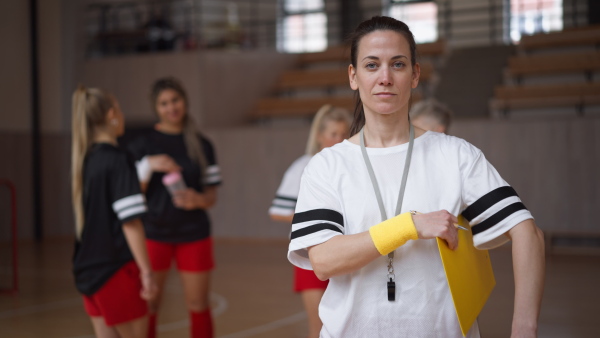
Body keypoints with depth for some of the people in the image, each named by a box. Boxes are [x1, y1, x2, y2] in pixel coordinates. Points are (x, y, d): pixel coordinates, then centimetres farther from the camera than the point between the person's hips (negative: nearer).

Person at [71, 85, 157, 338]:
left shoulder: (85, 160, 7)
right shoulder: (117, 160, -16)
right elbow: (130, 223, -21)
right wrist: (146, 272, -18)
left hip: (89, 270, 8)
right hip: (115, 270, -7)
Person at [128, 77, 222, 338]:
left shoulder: (202, 145, 7)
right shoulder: (142, 145, 2)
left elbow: (212, 196, 6)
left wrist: (198, 199, -16)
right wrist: (149, 166, -19)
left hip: (194, 235, 2)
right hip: (154, 235, -1)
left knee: (198, 306, 5)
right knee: (147, 307, -3)